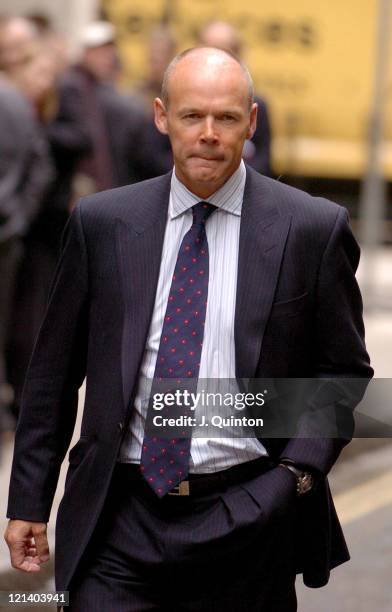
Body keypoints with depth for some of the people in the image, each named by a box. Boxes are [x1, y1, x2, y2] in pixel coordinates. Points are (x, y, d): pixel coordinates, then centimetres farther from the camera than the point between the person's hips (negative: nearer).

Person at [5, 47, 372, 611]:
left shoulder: (313, 228, -1)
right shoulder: (101, 222, 3)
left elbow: (343, 370, 6)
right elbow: (54, 370, 9)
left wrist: (298, 470, -9)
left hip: (249, 519, -1)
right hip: (122, 517, 1)